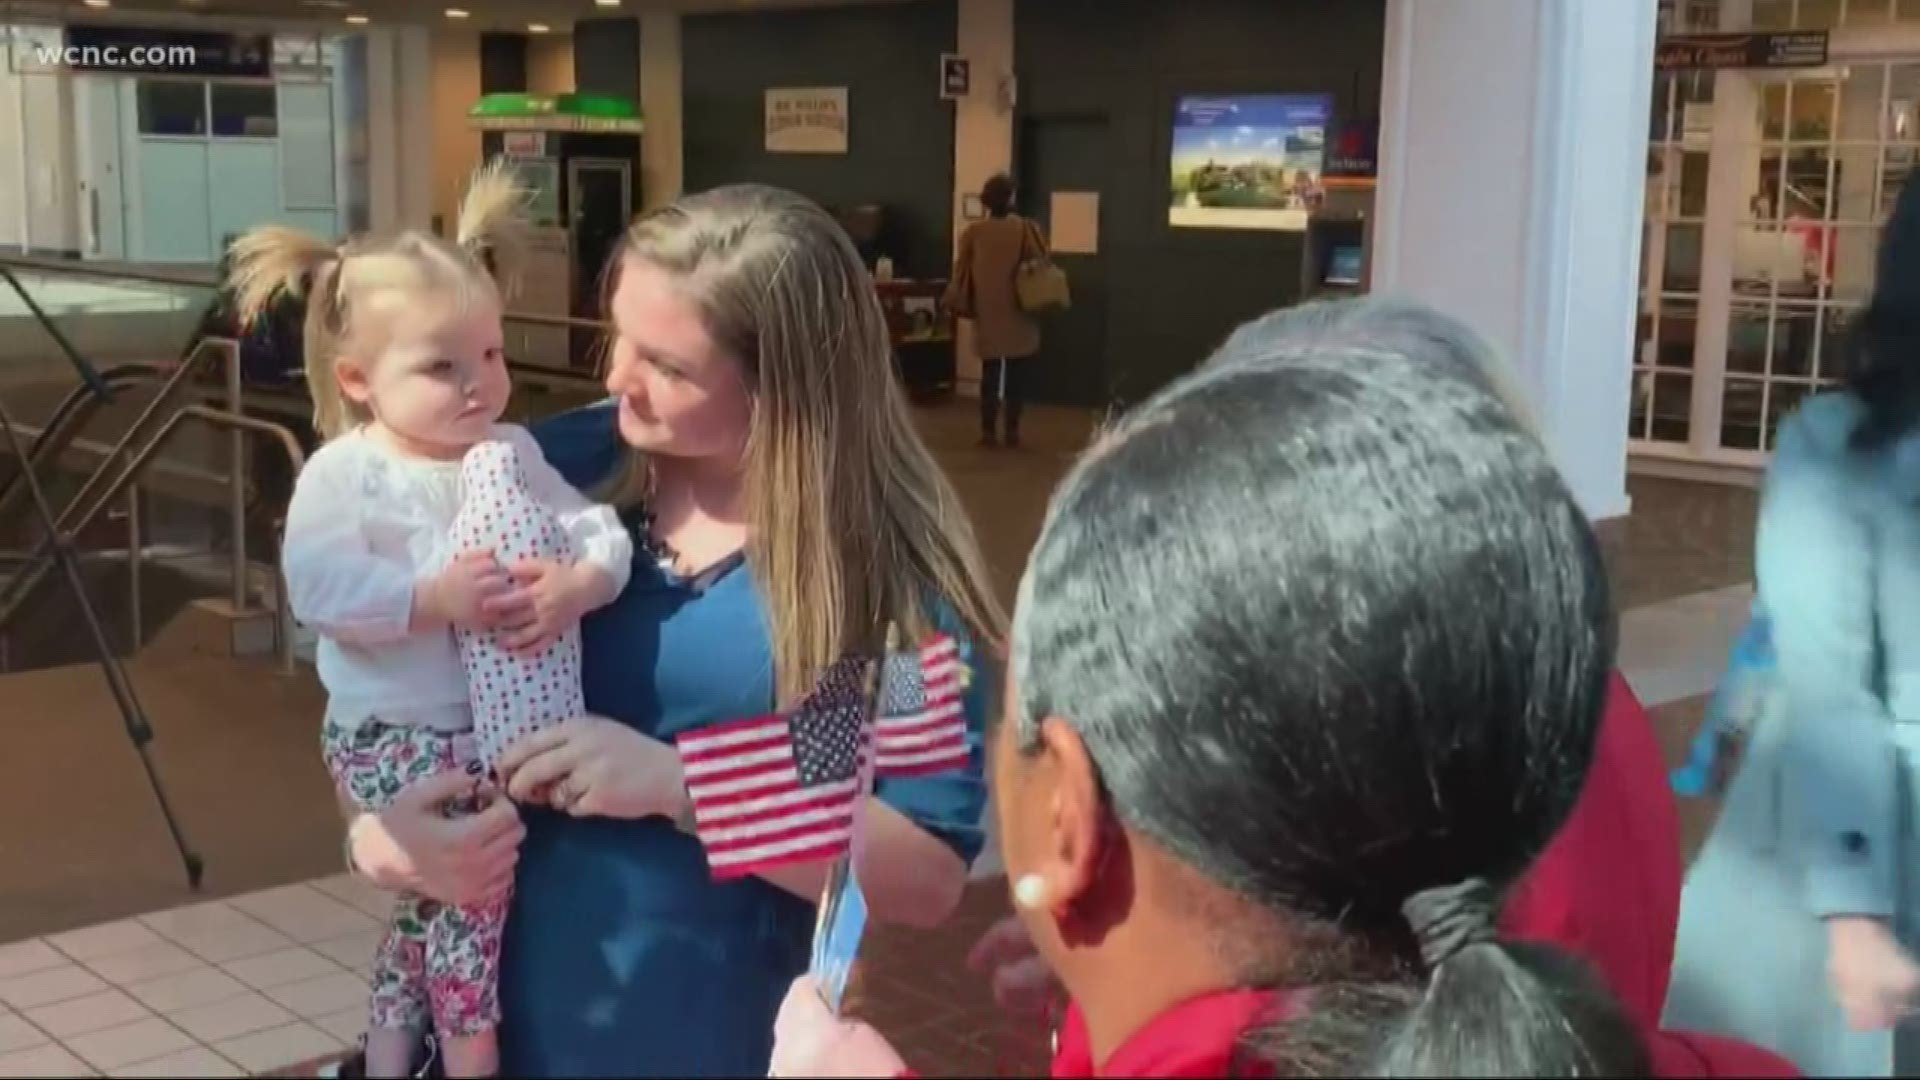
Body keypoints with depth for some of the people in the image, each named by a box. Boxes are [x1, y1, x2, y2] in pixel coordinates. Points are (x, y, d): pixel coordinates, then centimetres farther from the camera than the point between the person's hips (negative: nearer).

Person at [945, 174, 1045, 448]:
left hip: (987, 315, 2)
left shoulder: (972, 232, -2)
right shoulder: (1026, 229, -7)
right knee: (1018, 374, 7)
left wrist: (960, 304, 15)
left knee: (990, 372, 9)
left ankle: (989, 430, 7)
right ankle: (1012, 429, 6)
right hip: (1019, 315, -2)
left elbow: (962, 272, 3)